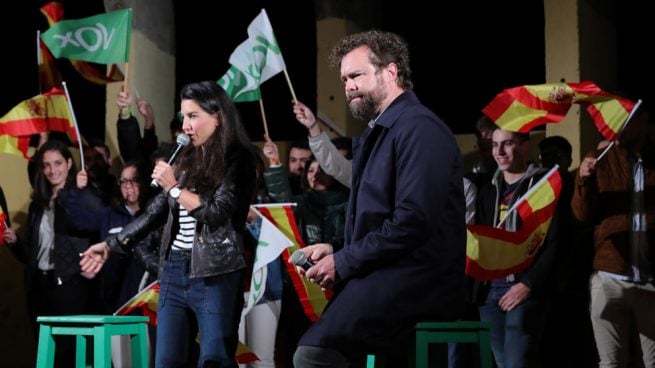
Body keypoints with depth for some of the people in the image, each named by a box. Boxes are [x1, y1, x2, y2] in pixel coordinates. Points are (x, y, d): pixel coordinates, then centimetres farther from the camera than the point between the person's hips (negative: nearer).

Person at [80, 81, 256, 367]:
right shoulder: (188, 159, 15)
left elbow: (218, 213, -13)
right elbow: (156, 211, 18)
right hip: (173, 271, 7)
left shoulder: (236, 160, -3)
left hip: (214, 274, -6)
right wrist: (112, 244, 17)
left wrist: (174, 187, -6)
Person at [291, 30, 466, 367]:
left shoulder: (418, 128, -11)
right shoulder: (378, 132, 22)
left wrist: (343, 263, -13)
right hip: (385, 276, 10)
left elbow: (413, 222, -21)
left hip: (416, 284, -10)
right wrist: (334, 251, 7)